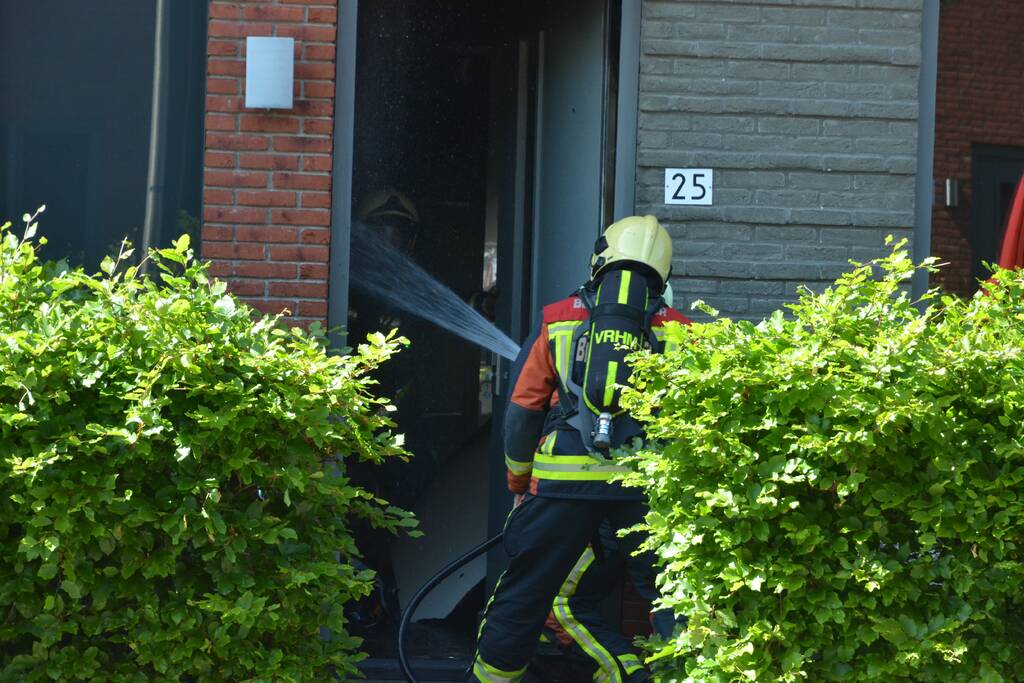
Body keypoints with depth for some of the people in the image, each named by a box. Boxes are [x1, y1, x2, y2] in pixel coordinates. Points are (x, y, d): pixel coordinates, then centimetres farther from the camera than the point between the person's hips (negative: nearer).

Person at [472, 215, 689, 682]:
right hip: (648, 483, 0)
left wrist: (518, 481, 22)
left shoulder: (558, 320, 10)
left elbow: (522, 410, 11)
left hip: (564, 482, 0)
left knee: (523, 595, 11)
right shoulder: (679, 330, 10)